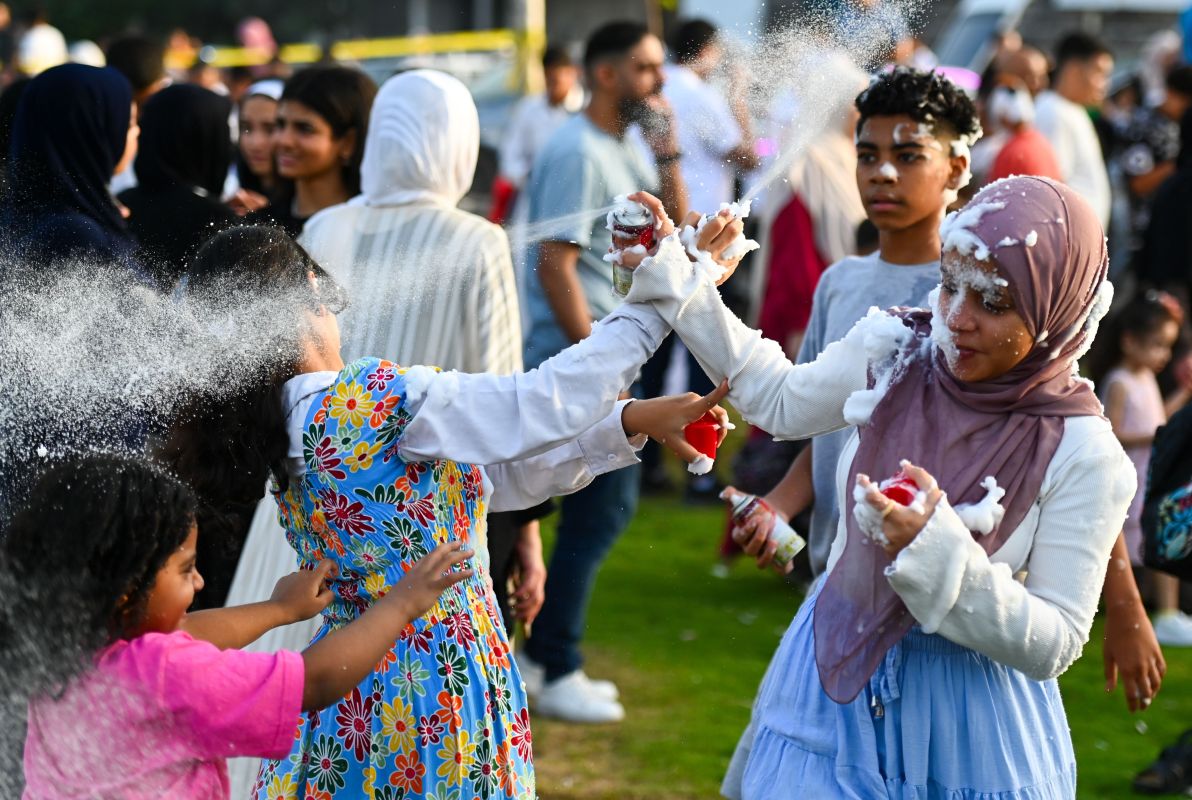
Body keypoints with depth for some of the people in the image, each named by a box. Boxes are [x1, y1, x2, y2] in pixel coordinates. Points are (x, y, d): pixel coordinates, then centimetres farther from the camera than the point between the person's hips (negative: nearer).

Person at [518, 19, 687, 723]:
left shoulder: (626, 150, 14)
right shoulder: (578, 153, -15)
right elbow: (555, 265, -20)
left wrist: (668, 151, 0)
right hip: (579, 357, -10)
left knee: (608, 505, 13)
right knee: (601, 511, -6)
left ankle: (544, 657, 22)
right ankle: (555, 671, 2)